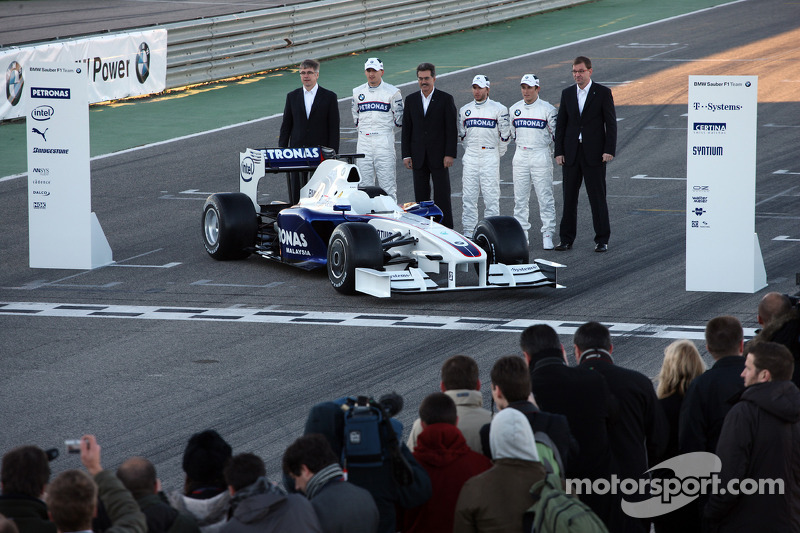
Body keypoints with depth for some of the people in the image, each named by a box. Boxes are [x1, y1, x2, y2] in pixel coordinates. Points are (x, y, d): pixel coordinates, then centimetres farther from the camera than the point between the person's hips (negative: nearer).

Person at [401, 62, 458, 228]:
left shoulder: (445, 99, -1)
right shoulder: (411, 100, 9)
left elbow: (452, 129, -3)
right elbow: (406, 129, 9)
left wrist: (450, 154, -10)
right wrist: (406, 155, 2)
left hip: (439, 156, -3)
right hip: (418, 157, 3)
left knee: (442, 195, -4)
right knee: (421, 195, 4)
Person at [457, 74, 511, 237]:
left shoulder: (498, 109, -2)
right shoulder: (465, 110, 10)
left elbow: (505, 134, 2)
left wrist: (498, 154, 5)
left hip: (490, 156, -4)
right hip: (470, 157, 4)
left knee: (491, 195, -5)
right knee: (468, 195, 2)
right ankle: (468, 231, 6)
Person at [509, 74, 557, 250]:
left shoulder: (547, 109, -4)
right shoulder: (514, 109, 9)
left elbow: (557, 134, 1)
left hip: (541, 155, -4)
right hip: (520, 157, 4)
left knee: (545, 197, -5)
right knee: (520, 198, 5)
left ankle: (548, 235, -2)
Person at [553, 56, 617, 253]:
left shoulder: (603, 93, -2)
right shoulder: (567, 93, 9)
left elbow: (611, 123, -4)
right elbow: (560, 124, 10)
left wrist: (609, 150, -12)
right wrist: (559, 152, 3)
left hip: (594, 153, -4)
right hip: (571, 153, 4)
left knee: (597, 197, -2)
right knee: (569, 197, 6)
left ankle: (602, 240, 3)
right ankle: (566, 239, 12)